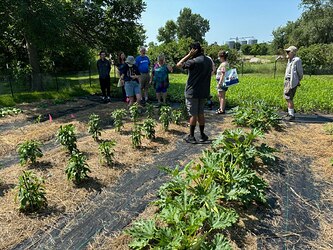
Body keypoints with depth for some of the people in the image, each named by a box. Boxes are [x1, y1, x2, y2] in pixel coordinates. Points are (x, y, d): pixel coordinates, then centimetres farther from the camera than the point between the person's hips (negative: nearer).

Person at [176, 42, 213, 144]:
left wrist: (189, 55, -7)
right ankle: (202, 135, 21)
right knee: (201, 113, 14)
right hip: (204, 92, 7)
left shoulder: (194, 61, -16)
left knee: (193, 115, 0)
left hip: (192, 92, -7)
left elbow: (179, 64, -9)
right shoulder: (209, 61, 8)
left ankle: (191, 136, 9)